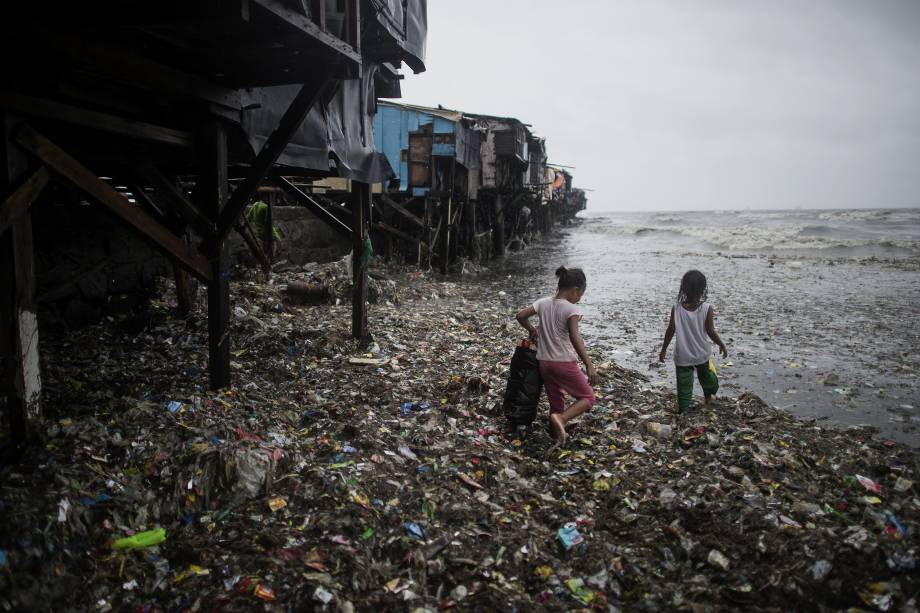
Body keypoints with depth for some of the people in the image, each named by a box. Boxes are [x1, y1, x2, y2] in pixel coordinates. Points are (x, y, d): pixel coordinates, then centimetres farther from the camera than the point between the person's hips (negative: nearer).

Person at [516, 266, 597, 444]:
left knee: (556, 402, 19)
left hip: (544, 363, 6)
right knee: (588, 397, 8)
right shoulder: (571, 309, -14)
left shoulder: (543, 303, 2)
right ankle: (561, 418, -15)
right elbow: (575, 338, -23)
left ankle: (557, 434, 23)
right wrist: (589, 365, -23)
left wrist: (532, 330, 23)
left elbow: (520, 316, 7)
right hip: (565, 363, -6)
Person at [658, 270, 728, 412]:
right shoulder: (707, 308, -16)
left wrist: (664, 349, 3)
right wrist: (722, 345, 5)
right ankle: (709, 400, 50)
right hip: (702, 355, 1)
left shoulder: (676, 308, -15)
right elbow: (711, 332, -12)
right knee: (707, 379, 28)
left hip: (682, 356, -1)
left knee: (684, 388, 9)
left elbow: (670, 331, -10)